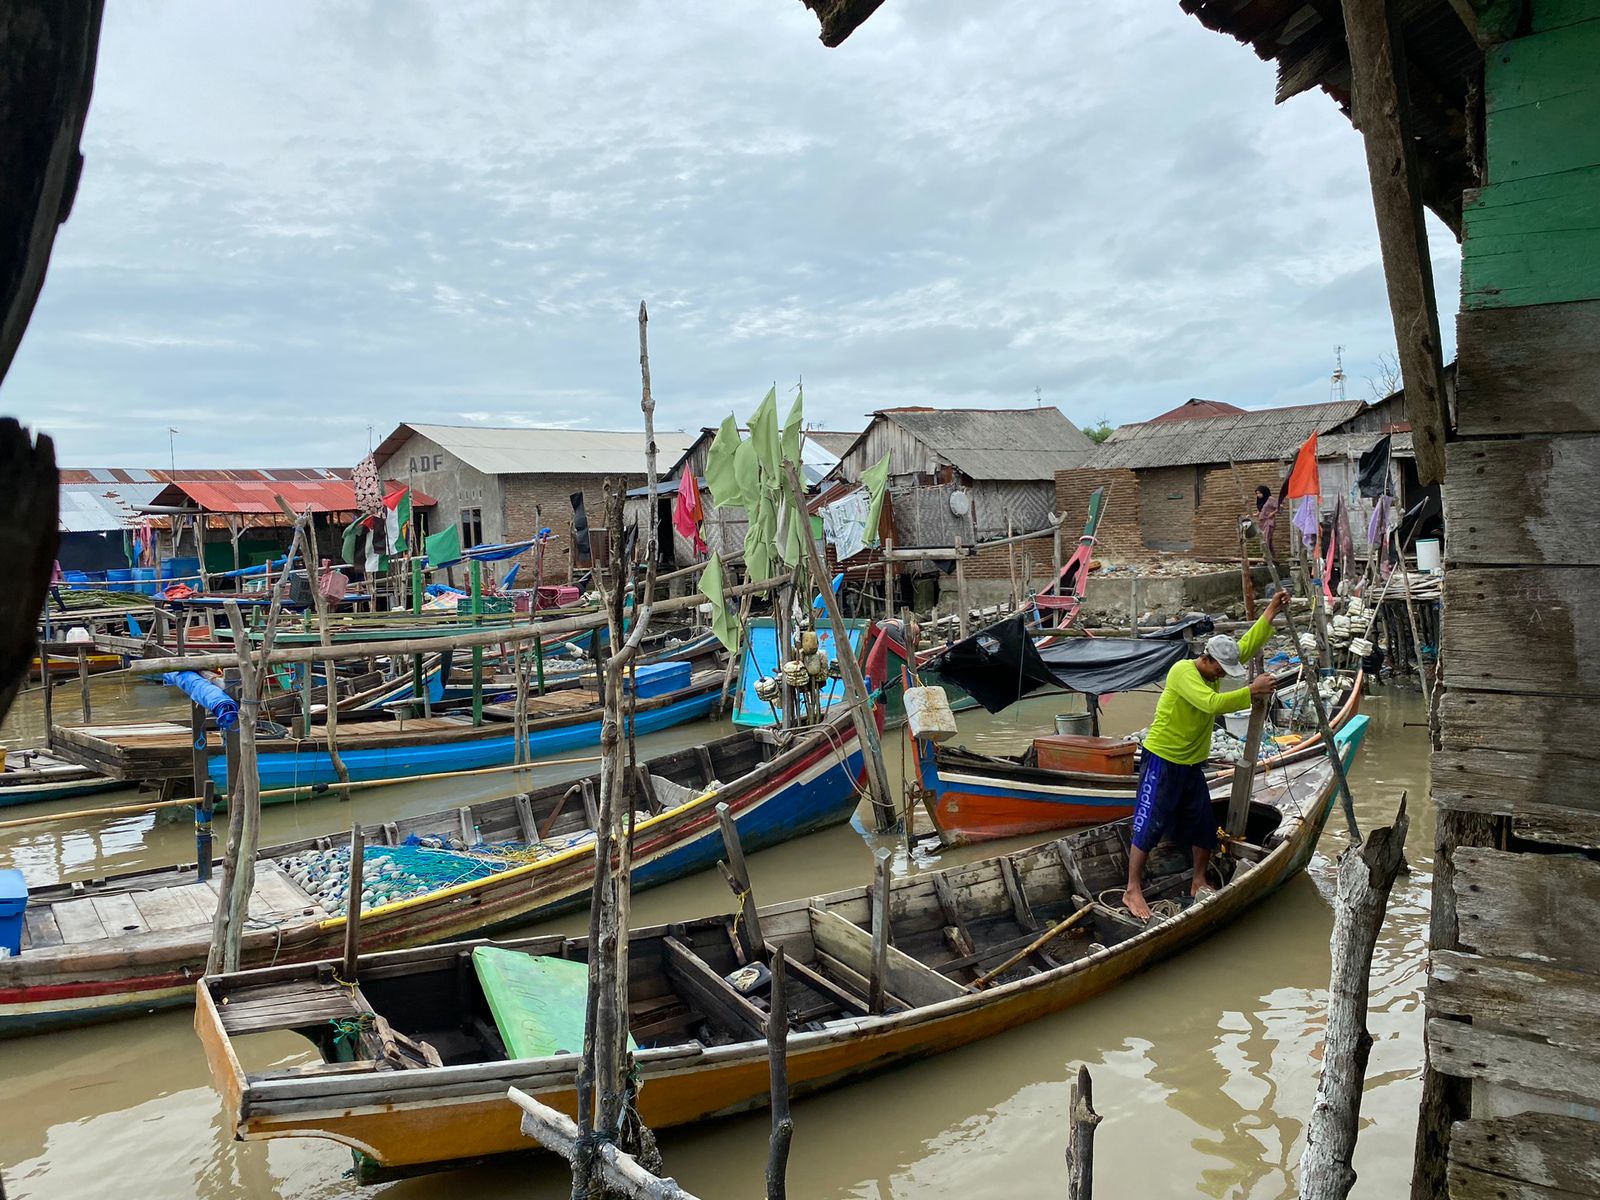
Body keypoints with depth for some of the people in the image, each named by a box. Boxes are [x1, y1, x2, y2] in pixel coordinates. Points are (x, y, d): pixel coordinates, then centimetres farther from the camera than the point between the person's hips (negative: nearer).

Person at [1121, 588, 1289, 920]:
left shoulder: (1214, 669, 6)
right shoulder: (1183, 671, -21)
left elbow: (1247, 646, 9)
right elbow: (1212, 703, -33)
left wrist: (1270, 613, 3)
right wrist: (1251, 692, -33)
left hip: (1192, 764, 9)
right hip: (1162, 760, -9)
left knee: (1204, 826, 12)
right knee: (1149, 826, -7)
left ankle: (1199, 883, 29)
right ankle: (1133, 891, -2)